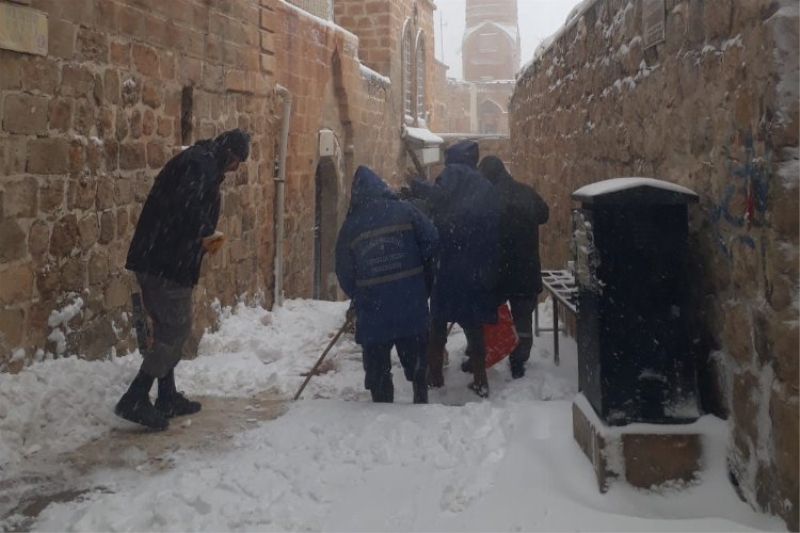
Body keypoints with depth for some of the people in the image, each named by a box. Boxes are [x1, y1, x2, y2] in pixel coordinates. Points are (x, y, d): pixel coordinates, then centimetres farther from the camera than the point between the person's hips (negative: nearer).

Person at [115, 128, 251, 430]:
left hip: (155, 258, 10)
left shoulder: (198, 162, 21)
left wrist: (204, 236, 7)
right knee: (175, 331, -6)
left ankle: (167, 397, 25)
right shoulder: (202, 163, -11)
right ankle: (134, 400, -5)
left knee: (169, 330, 16)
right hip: (166, 262, -10)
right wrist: (203, 236, -12)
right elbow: (186, 205, -27)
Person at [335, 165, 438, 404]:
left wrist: (357, 297, 17)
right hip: (411, 305, 1)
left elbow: (344, 273, 1)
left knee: (377, 365, 10)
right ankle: (421, 399, 31)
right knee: (416, 358, 20)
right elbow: (432, 242, -5)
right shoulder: (405, 210, -2)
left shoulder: (350, 225, -1)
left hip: (372, 309, -1)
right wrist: (418, 271, 11)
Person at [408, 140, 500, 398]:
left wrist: (416, 184, -3)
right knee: (473, 323, 12)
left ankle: (435, 378, 7)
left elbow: (438, 197, -18)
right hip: (479, 266, 6)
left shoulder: (454, 173, 4)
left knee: (438, 322, 4)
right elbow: (493, 228, 17)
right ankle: (480, 381, 13)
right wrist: (490, 268, 16)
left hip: (451, 261, -6)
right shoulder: (486, 187, 23)